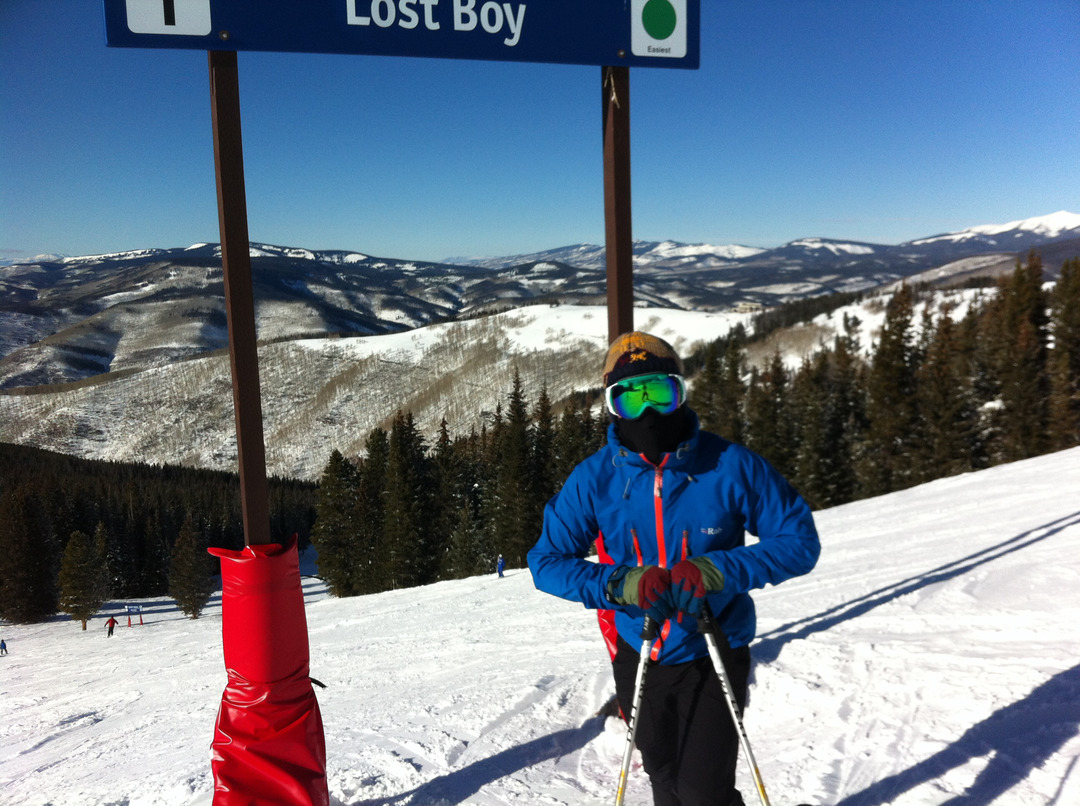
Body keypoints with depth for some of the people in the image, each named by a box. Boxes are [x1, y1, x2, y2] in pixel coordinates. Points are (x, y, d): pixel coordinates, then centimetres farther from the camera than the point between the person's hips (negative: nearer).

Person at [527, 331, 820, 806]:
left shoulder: (730, 466, -17)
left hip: (712, 656, -2)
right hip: (638, 655, 3)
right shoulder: (594, 477, -12)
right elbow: (547, 561, -8)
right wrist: (619, 584, -26)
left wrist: (718, 571, -28)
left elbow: (799, 541, -12)